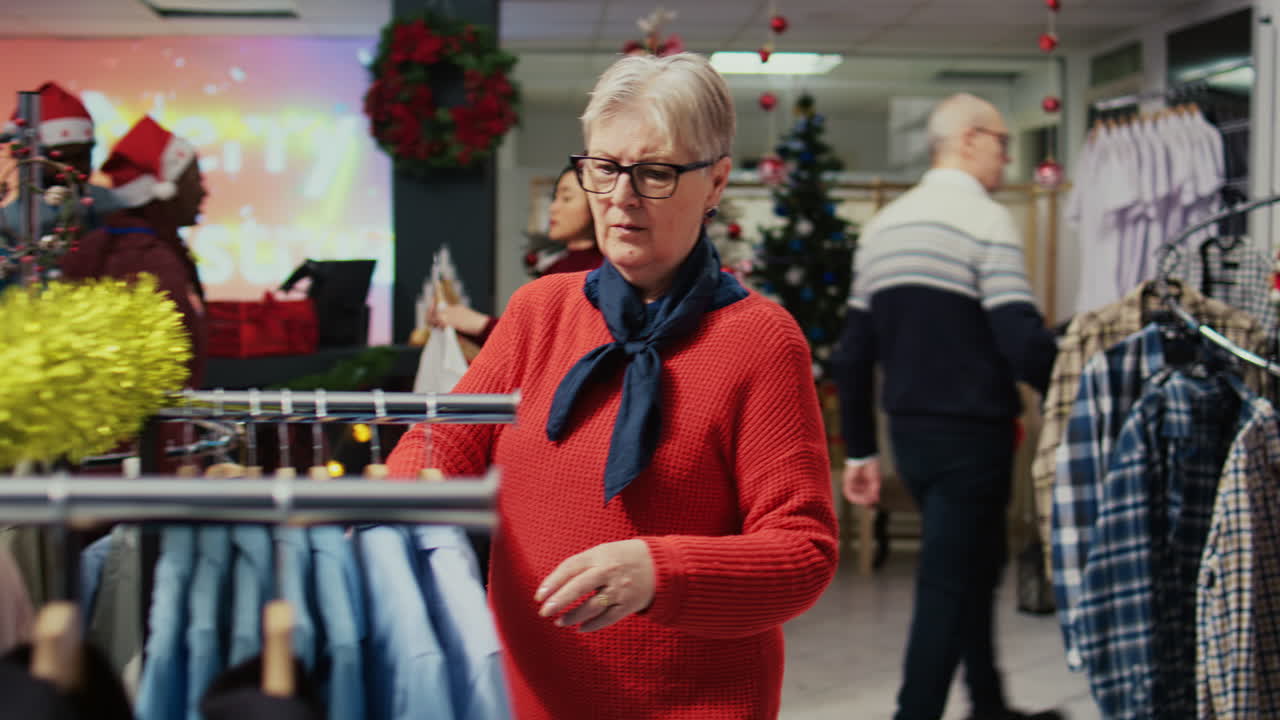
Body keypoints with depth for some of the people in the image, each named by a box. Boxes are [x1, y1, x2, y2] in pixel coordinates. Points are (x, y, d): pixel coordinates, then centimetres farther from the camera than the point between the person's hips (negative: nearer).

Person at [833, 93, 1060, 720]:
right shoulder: (984, 219, -12)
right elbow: (1022, 342, -22)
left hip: (909, 432, 8)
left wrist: (860, 450, 15)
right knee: (948, 584, -1)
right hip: (971, 432, -8)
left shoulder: (883, 225, 10)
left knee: (976, 564, 21)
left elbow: (853, 355, 11)